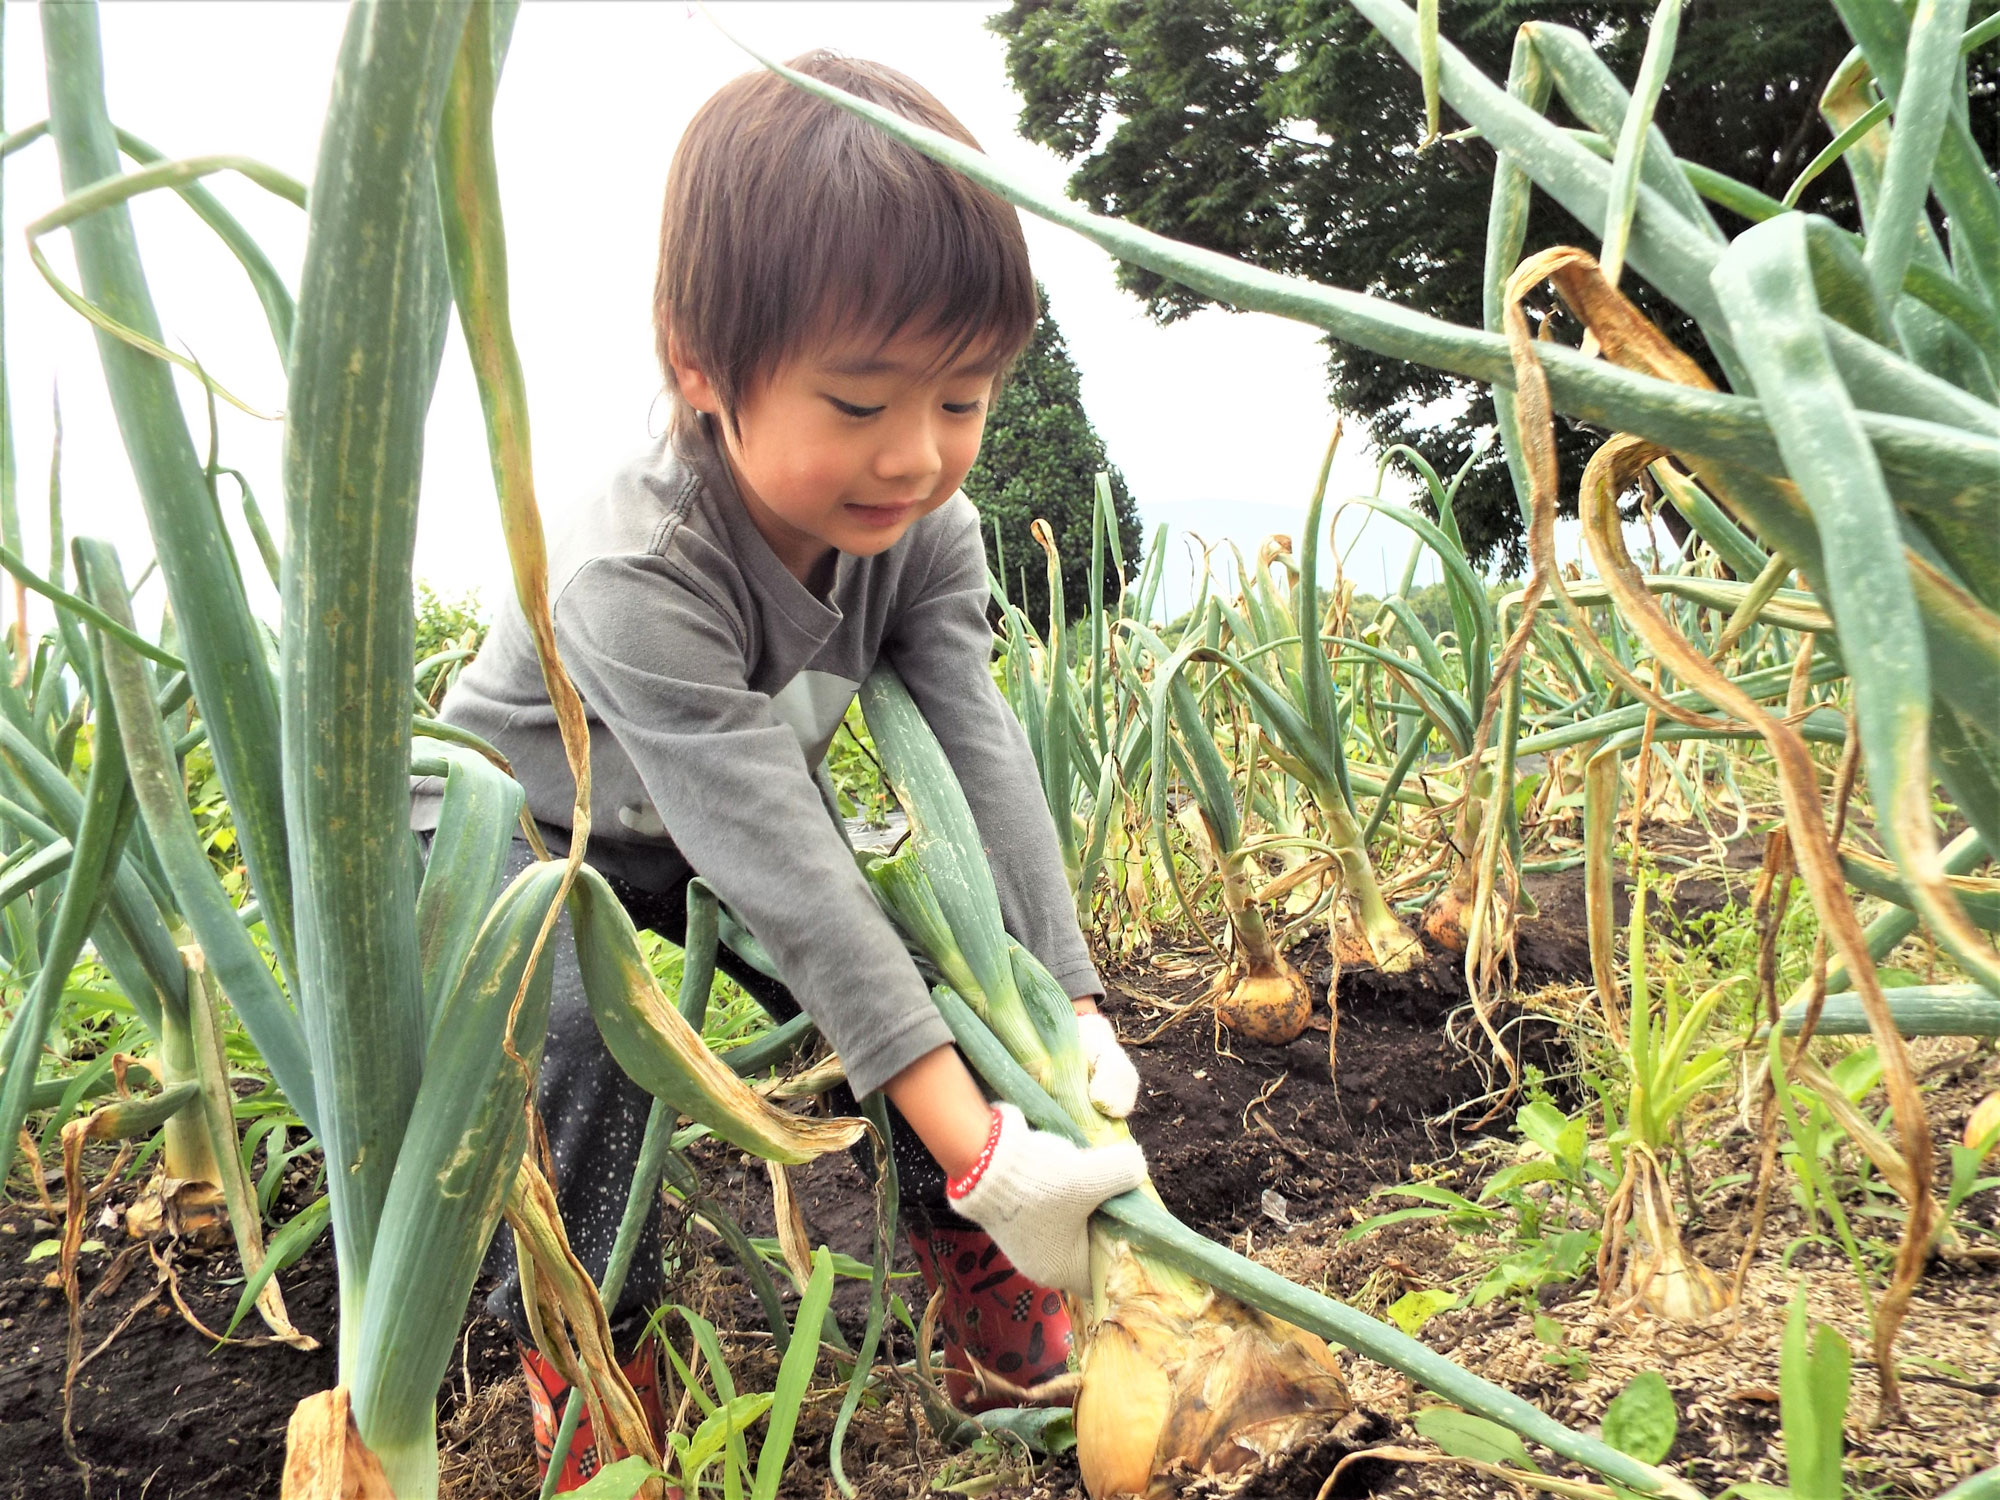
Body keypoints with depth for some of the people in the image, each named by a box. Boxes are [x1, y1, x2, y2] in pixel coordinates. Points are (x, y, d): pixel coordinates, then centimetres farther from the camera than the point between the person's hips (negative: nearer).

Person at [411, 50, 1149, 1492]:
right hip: (516, 831, -5)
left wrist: (1072, 1010, -35)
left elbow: (983, 754, -26)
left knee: (928, 963, -10)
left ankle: (991, 1303, 9)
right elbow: (787, 873, -45)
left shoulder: (926, 529, -22)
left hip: (714, 831, 5)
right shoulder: (634, 578, -42)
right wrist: (984, 1148, -46)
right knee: (574, 1024, -32)